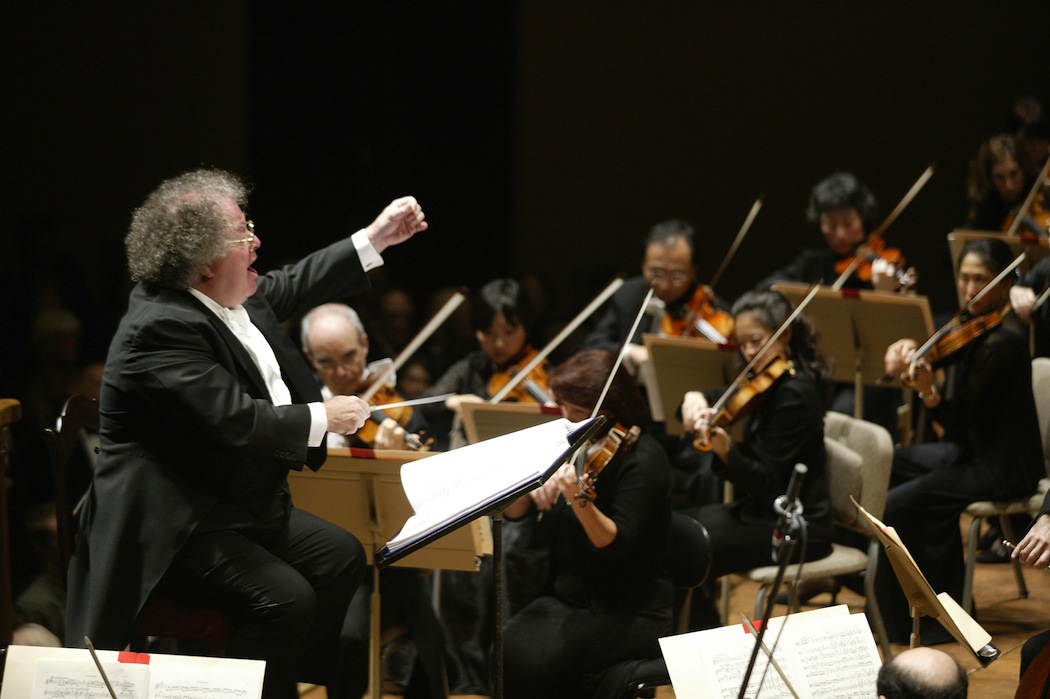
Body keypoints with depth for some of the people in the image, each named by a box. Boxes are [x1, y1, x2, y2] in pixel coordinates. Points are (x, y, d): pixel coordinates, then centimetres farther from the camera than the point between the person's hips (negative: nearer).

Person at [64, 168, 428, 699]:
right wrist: (324, 418, -16)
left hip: (243, 504, 11)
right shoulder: (161, 327, -25)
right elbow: (237, 421, -30)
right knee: (286, 598, -25)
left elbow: (291, 288, 24)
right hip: (172, 530, -11)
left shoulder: (233, 296, 4)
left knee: (341, 556, 12)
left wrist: (375, 239, 21)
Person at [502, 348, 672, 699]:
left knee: (539, 660, -29)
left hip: (629, 614, -6)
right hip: (564, 599, 6)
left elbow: (617, 544, -22)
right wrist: (535, 489, -16)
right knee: (507, 650, -23)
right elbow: (511, 510, 5)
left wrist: (580, 500, -39)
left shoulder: (643, 459, -11)